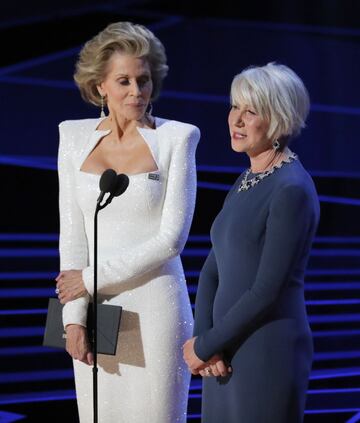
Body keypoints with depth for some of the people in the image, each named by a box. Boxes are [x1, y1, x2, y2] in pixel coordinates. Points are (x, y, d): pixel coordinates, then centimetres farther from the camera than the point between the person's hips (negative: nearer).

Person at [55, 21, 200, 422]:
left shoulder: (175, 138, -4)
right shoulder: (75, 137, 5)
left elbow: (172, 238, -9)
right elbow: (72, 233, 2)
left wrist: (92, 279, -10)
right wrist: (74, 316, -6)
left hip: (155, 307, -3)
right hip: (96, 311, 3)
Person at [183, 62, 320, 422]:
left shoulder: (292, 189, -15)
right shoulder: (245, 183, 11)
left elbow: (267, 290, -18)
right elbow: (212, 271, 10)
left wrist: (206, 346, -10)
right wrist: (203, 338, -5)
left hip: (268, 353, -8)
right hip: (230, 353, 8)